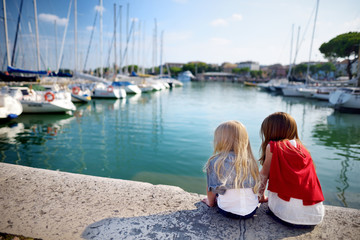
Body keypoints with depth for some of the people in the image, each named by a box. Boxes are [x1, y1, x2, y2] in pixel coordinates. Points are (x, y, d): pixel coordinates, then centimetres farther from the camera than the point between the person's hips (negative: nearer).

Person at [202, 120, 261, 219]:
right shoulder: (250, 161, -6)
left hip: (228, 212, -3)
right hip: (252, 211, 3)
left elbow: (211, 188, -2)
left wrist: (210, 201, 18)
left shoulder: (215, 162, -14)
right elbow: (256, 187, 1)